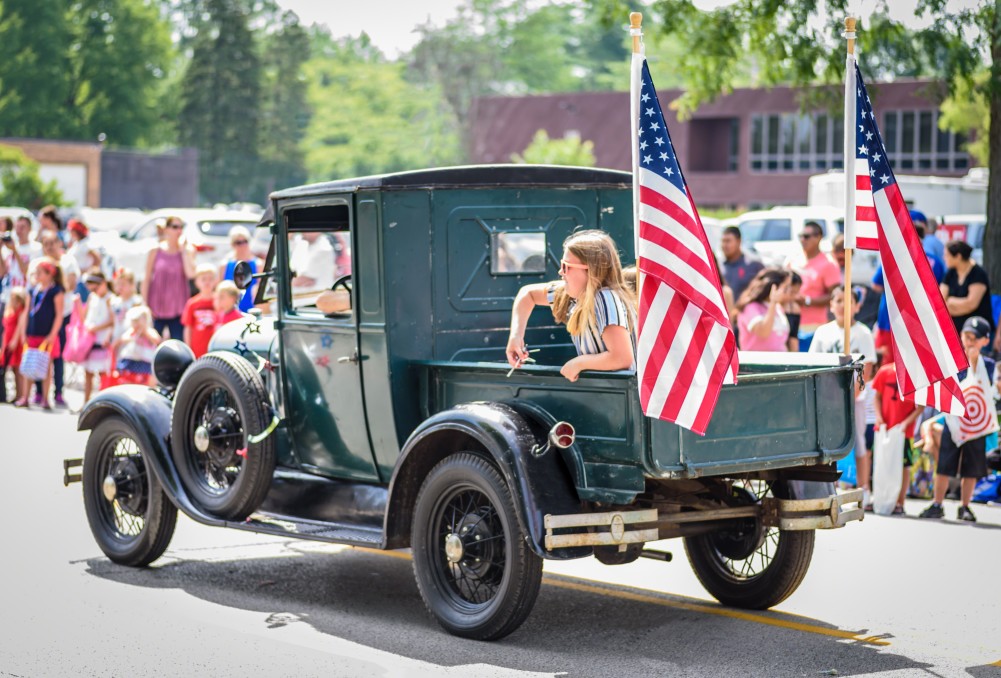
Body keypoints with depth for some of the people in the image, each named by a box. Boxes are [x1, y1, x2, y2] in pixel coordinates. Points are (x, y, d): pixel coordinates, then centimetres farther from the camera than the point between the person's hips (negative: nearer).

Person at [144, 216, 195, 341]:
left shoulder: (188, 250, 3)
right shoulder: (156, 250, 2)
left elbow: (190, 274, -13)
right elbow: (147, 279, 2)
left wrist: (183, 250, -9)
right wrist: (144, 304, -4)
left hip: (178, 308, 0)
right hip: (157, 306, 0)